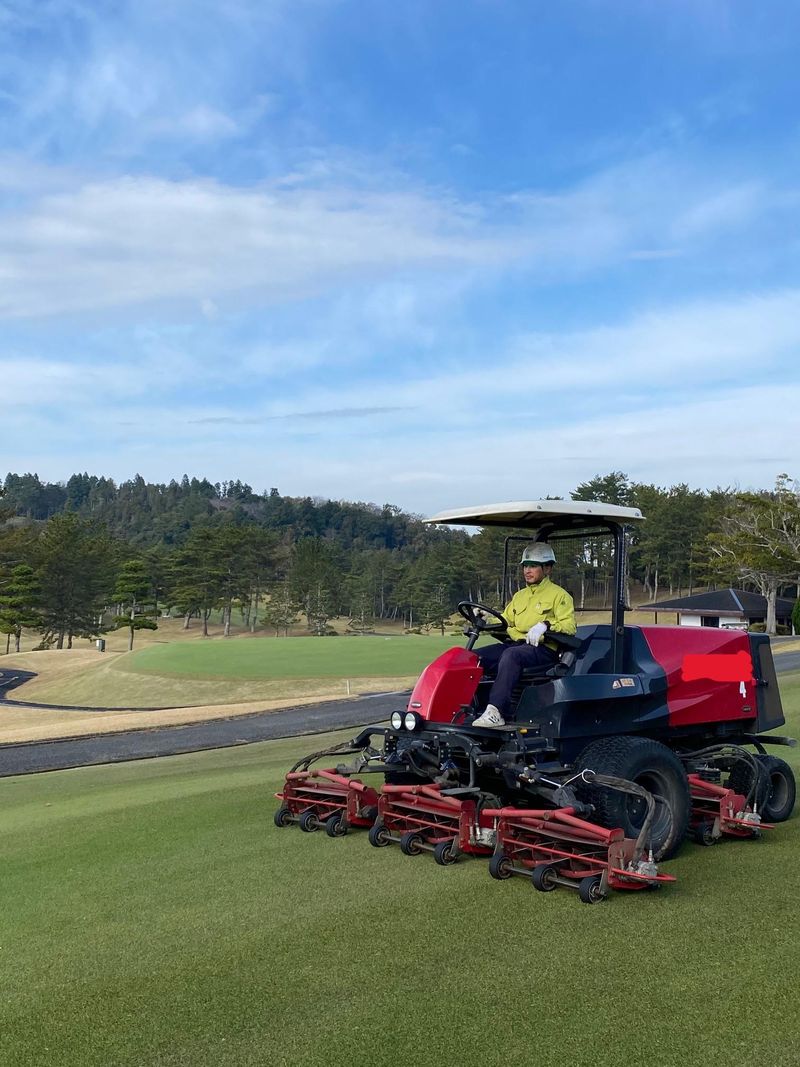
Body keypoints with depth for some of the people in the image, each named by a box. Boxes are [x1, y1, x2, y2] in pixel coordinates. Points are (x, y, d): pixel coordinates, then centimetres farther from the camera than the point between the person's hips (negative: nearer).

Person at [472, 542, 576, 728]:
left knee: (511, 655, -39)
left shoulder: (559, 595, 4)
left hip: (543, 648, -7)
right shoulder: (519, 596, 27)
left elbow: (569, 625, -9)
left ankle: (496, 712, -44)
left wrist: (545, 625, -27)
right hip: (518, 644, 7)